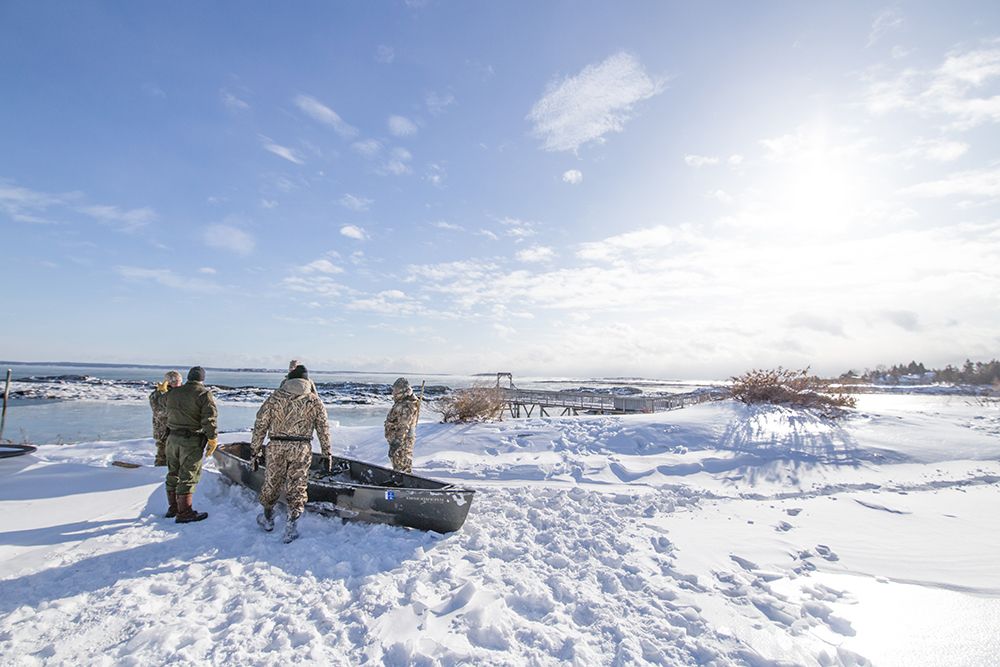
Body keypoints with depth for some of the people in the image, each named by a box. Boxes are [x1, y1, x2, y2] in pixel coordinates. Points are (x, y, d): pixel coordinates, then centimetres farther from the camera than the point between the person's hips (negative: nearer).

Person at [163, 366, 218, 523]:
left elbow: (166, 414, 19)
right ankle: (184, 512, 4)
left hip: (172, 438, 7)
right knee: (188, 476, -1)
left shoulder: (172, 393, 10)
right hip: (192, 441, -7)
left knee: (173, 474, 17)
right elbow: (210, 419, -16)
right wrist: (212, 439, -11)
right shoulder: (204, 394, -12)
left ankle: (173, 507, 29)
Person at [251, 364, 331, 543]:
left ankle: (267, 519, 39)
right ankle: (291, 526, 7)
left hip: (276, 447, 1)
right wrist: (327, 454, 9)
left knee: (271, 483, 20)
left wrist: (255, 451, 10)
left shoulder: (275, 397, 4)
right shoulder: (314, 400, 3)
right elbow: (324, 429, 3)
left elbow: (260, 424, 3)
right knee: (297, 488, 8)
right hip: (301, 449, -1)